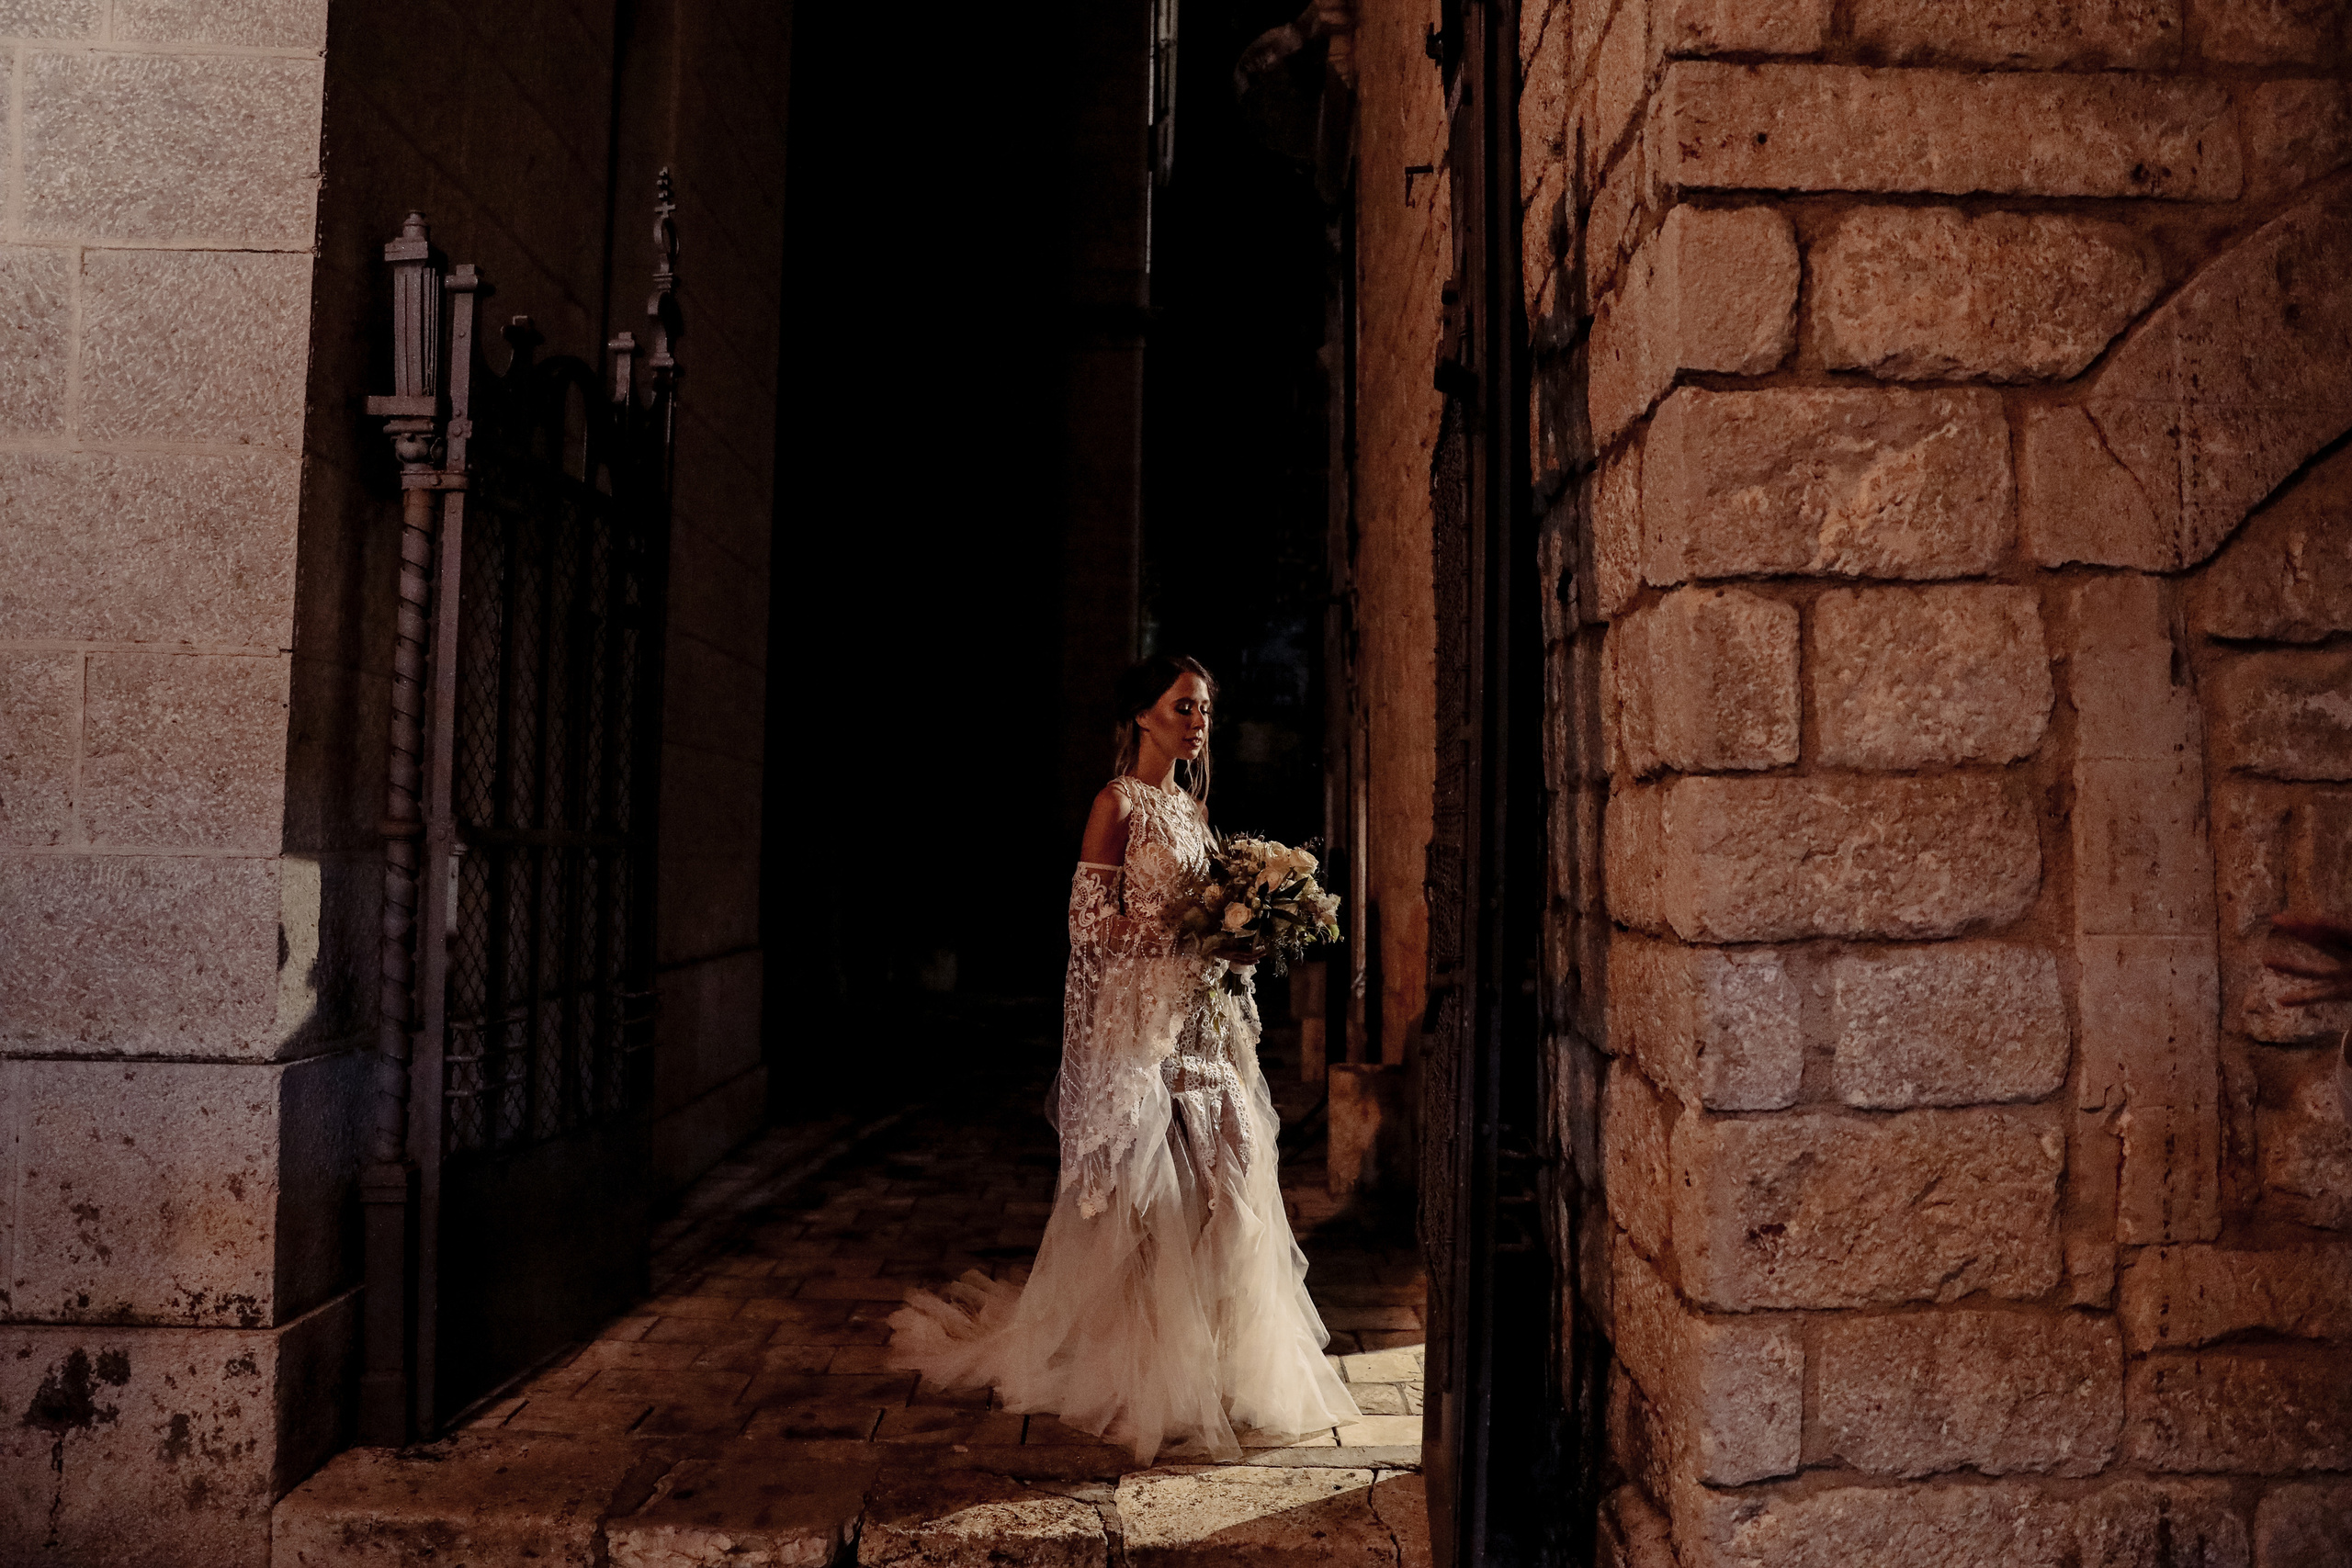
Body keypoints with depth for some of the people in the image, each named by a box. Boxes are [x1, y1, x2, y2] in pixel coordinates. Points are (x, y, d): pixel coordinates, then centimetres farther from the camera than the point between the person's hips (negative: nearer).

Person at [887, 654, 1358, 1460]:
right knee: (1143, 1187, -3)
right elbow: (1094, 922, -14)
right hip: (1138, 1015, -8)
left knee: (1209, 1179, 9)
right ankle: (1138, 1372, 10)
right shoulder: (1118, 802, -8)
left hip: (1199, 1017, 8)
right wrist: (1200, 938, -19)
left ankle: (1211, 1358, 21)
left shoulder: (1191, 802, 15)